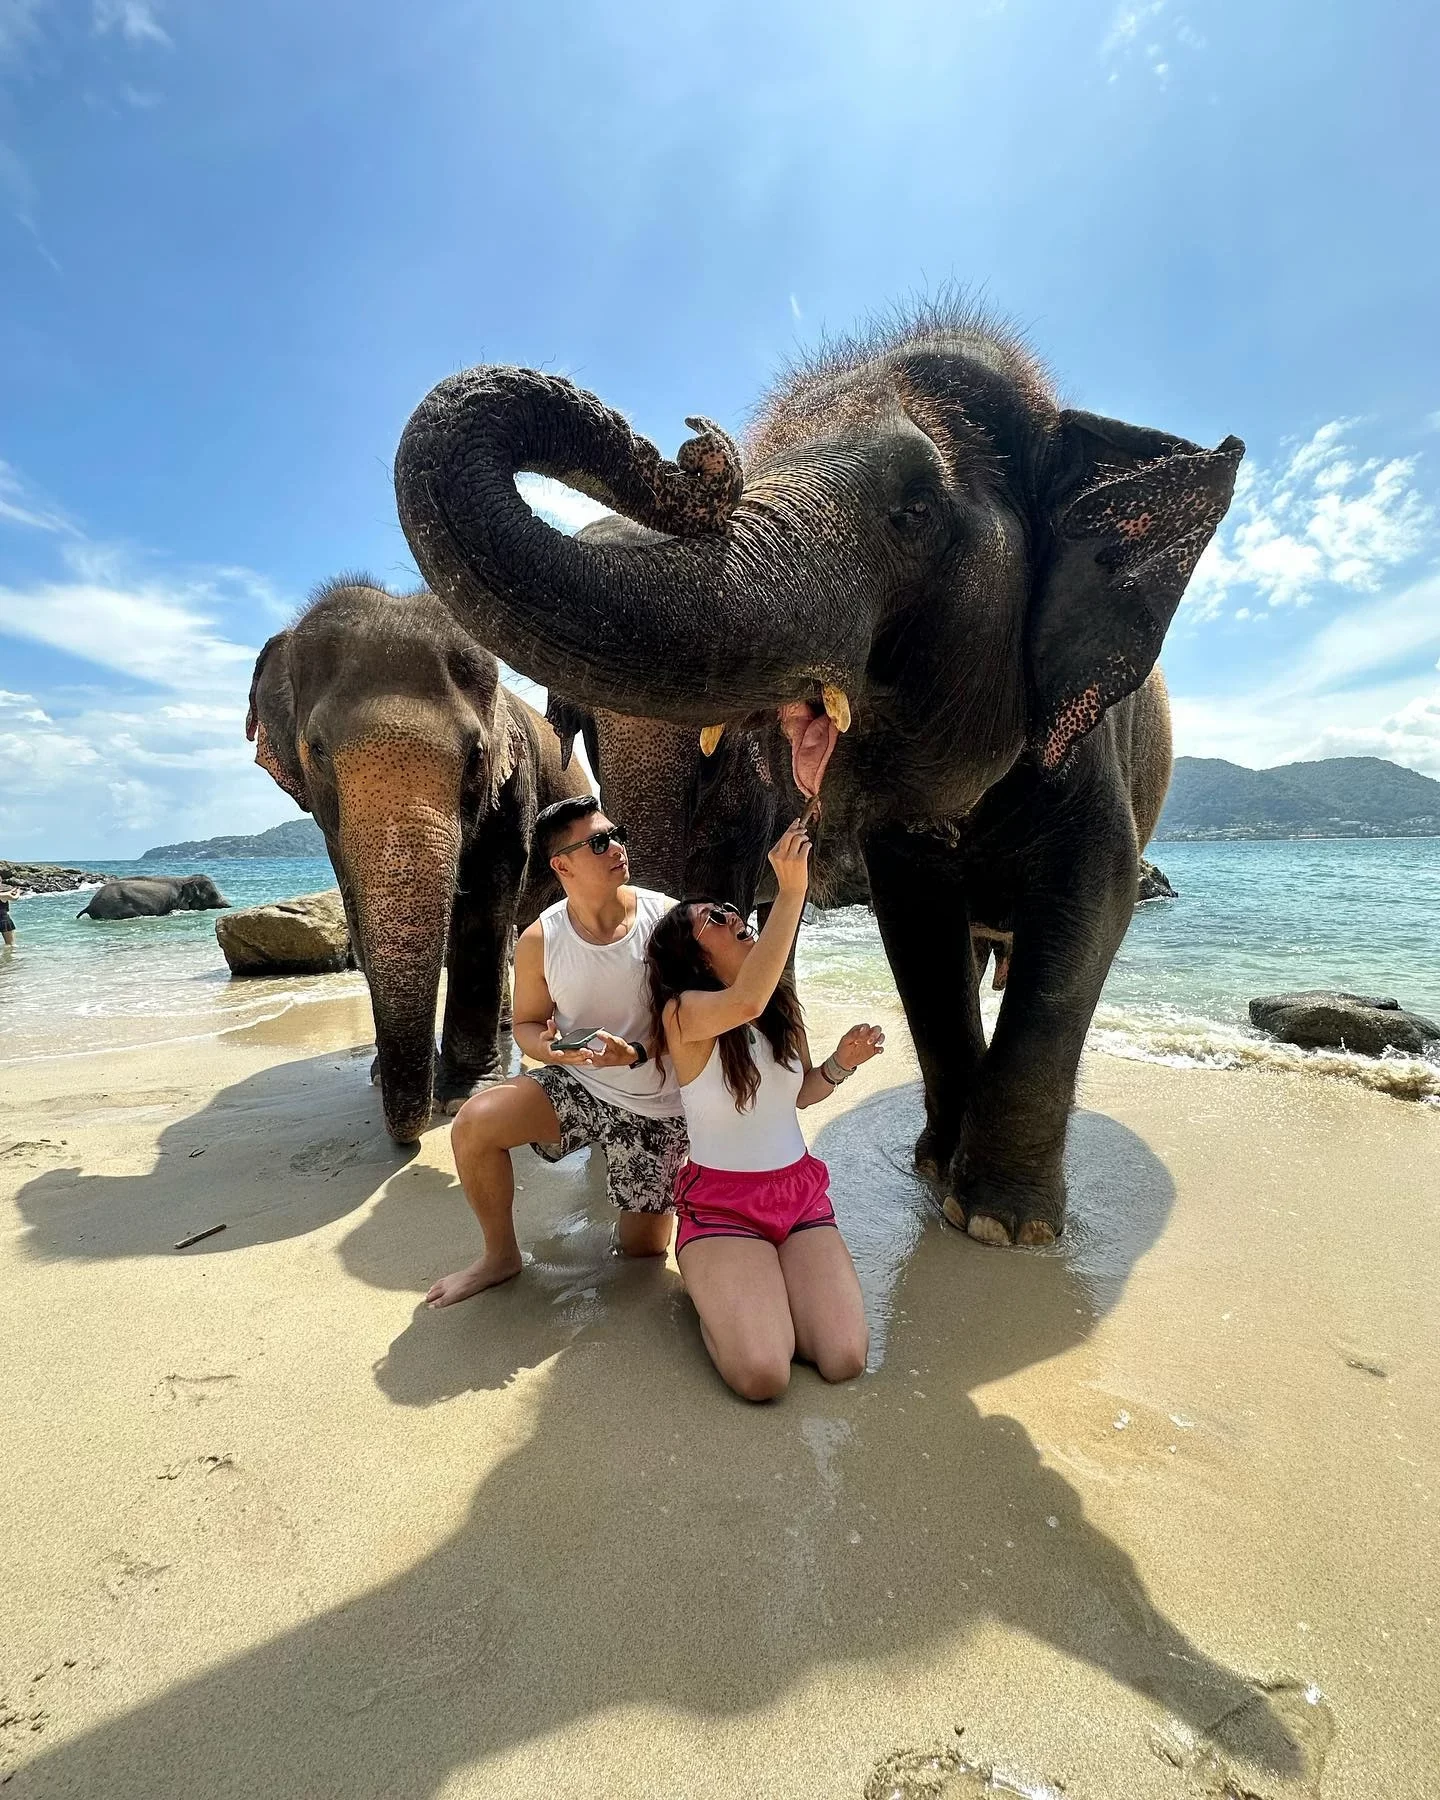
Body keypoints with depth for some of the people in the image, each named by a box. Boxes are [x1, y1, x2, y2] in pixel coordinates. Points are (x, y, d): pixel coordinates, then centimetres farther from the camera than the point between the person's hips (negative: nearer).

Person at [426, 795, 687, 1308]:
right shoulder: (539, 941, -11)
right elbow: (526, 1024, 2)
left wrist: (636, 1053, -30)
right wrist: (547, 1046, -22)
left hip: (655, 1106, -1)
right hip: (577, 1083, 2)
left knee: (643, 1250, 8)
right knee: (473, 1125, -23)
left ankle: (646, 1203, 46)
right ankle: (501, 1256, 4)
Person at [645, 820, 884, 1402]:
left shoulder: (782, 1005, 4)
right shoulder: (682, 1011, -16)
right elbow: (746, 1001, -39)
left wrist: (843, 1061, -5)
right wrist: (791, 891, -40)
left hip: (800, 1190, 5)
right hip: (720, 1202, -5)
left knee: (844, 1360, -13)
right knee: (763, 1373, -23)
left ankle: (757, 1285, 16)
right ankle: (716, 1287, 10)